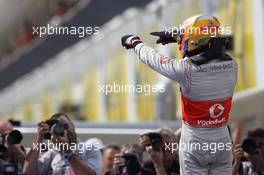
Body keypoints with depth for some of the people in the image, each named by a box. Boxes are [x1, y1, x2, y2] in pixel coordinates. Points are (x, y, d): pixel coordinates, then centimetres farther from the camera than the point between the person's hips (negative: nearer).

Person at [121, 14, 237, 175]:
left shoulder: (187, 70, -20)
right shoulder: (231, 65, -7)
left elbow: (154, 59, -3)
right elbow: (209, 48, 14)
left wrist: (134, 42, 17)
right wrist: (175, 38, 27)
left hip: (195, 141, -4)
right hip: (222, 139, 4)